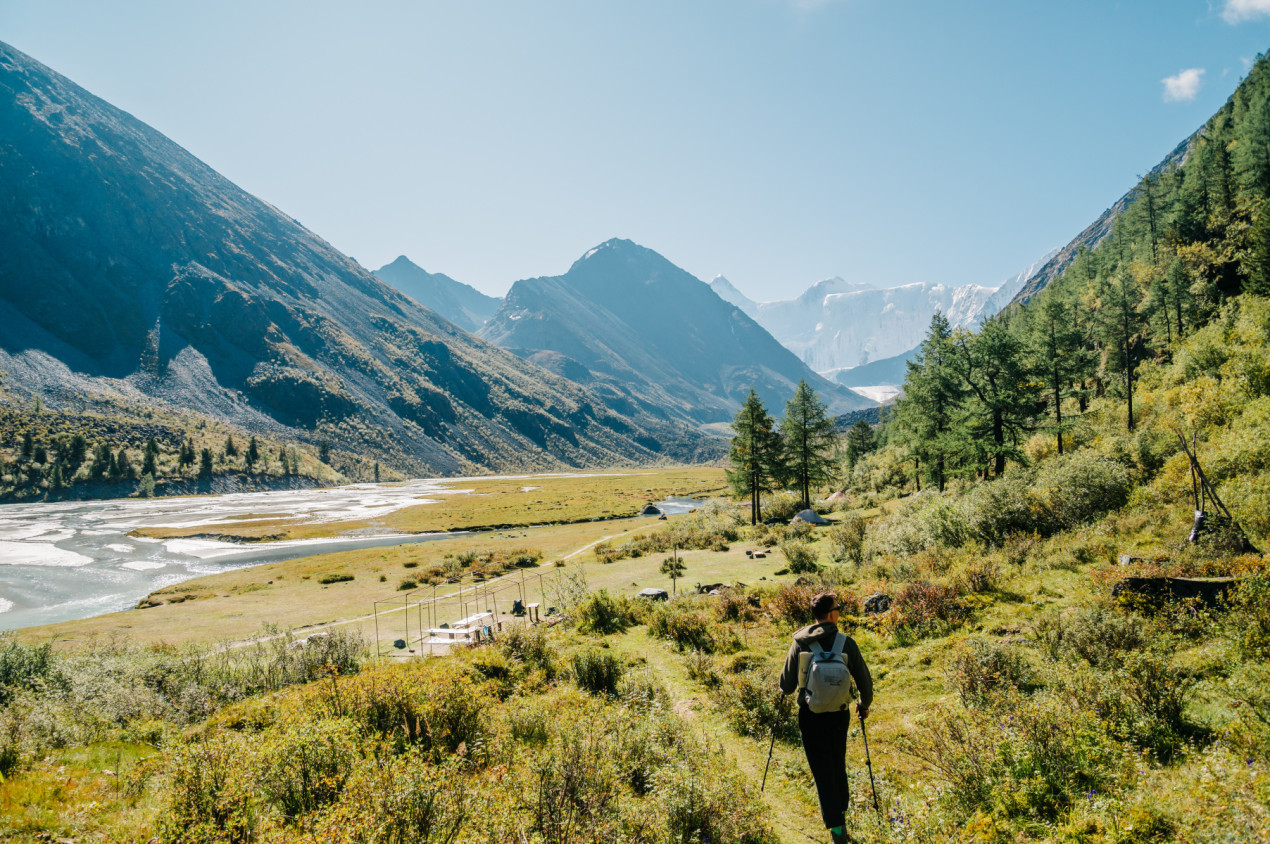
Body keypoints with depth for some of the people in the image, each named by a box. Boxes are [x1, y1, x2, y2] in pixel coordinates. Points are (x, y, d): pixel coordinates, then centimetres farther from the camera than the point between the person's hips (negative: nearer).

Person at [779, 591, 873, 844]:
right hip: (839, 715, 2)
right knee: (838, 765, 24)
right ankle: (841, 808, 41)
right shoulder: (847, 643, -9)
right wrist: (864, 704, 19)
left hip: (810, 717, -1)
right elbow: (864, 680, -1)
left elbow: (786, 685, -3)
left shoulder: (800, 644, -8)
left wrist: (786, 690, 22)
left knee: (822, 771, 4)